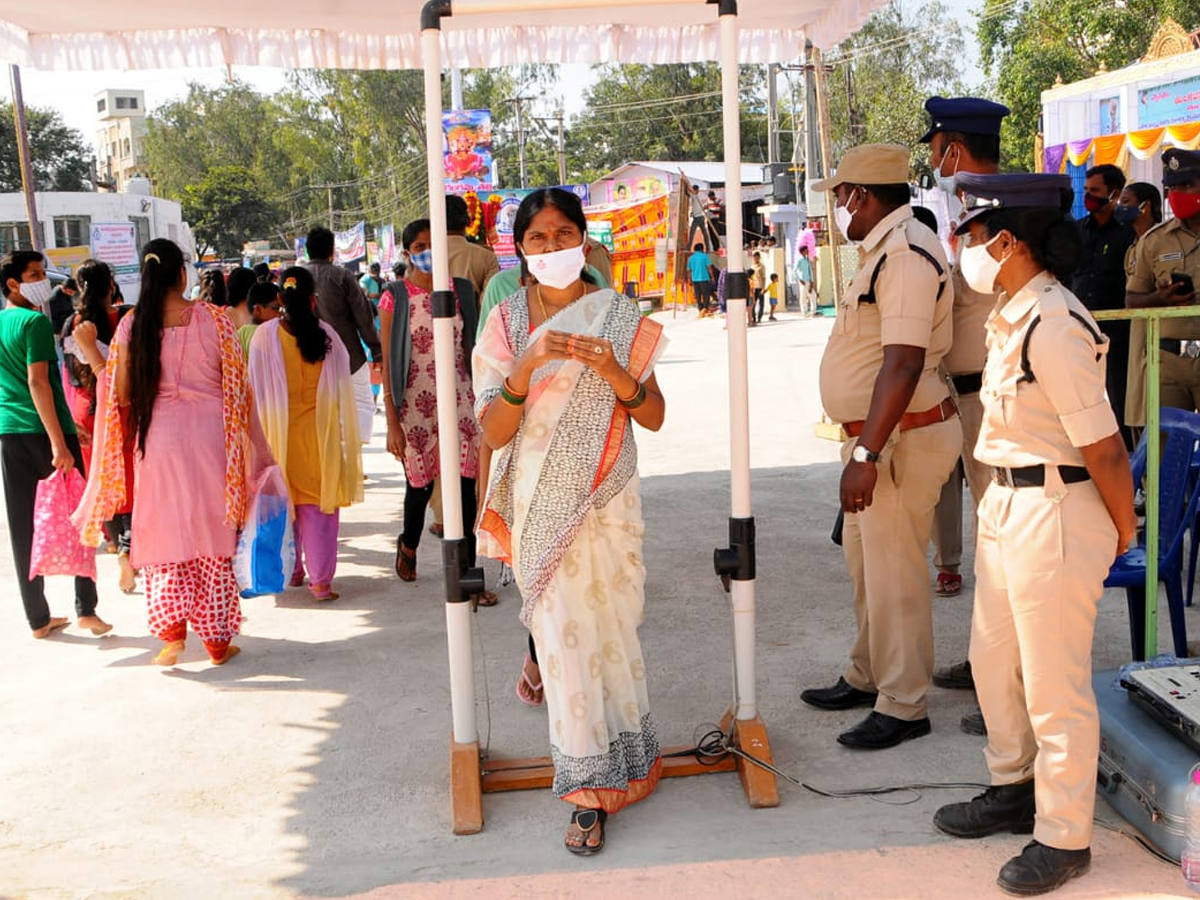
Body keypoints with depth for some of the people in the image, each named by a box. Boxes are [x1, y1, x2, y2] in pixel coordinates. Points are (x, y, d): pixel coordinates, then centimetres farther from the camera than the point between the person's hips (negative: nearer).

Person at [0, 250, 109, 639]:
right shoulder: (35, 322, -10)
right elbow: (37, 382, -18)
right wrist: (59, 443, -21)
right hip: (44, 431, -7)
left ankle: (38, 618, 13)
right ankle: (86, 608, 4)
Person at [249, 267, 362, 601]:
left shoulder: (264, 335, -8)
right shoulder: (326, 335, -7)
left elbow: (257, 390, -3)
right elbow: (342, 388, -1)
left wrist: (263, 431, 7)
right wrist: (344, 434, 7)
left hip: (280, 432, 1)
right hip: (319, 432, 0)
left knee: (283, 501, 16)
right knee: (319, 503, 4)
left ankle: (292, 570, 27)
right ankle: (320, 579, 0)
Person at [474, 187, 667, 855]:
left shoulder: (619, 316, 1)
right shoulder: (507, 321, 0)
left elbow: (654, 418, -1)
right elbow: (494, 431, -8)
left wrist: (614, 372, -19)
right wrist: (526, 366, -24)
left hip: (606, 497, 0)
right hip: (539, 500, 0)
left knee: (607, 621, 6)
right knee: (562, 630, -2)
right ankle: (591, 787, 8)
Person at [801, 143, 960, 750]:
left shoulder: (906, 253, -20)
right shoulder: (882, 250, 14)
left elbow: (903, 363, -29)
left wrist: (866, 455, -30)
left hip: (903, 438, -11)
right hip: (876, 435, 11)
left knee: (894, 574, -1)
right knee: (864, 559, 20)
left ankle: (903, 706, 12)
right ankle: (866, 678, 35)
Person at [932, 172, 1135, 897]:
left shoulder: (1051, 325, -23)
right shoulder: (1013, 315, 8)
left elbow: (1104, 448, -20)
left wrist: (1123, 533, -9)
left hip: (1054, 513, -10)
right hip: (1007, 505, 10)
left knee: (1054, 685, 4)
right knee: (994, 660, 22)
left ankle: (1064, 838, 21)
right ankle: (1016, 791, 42)